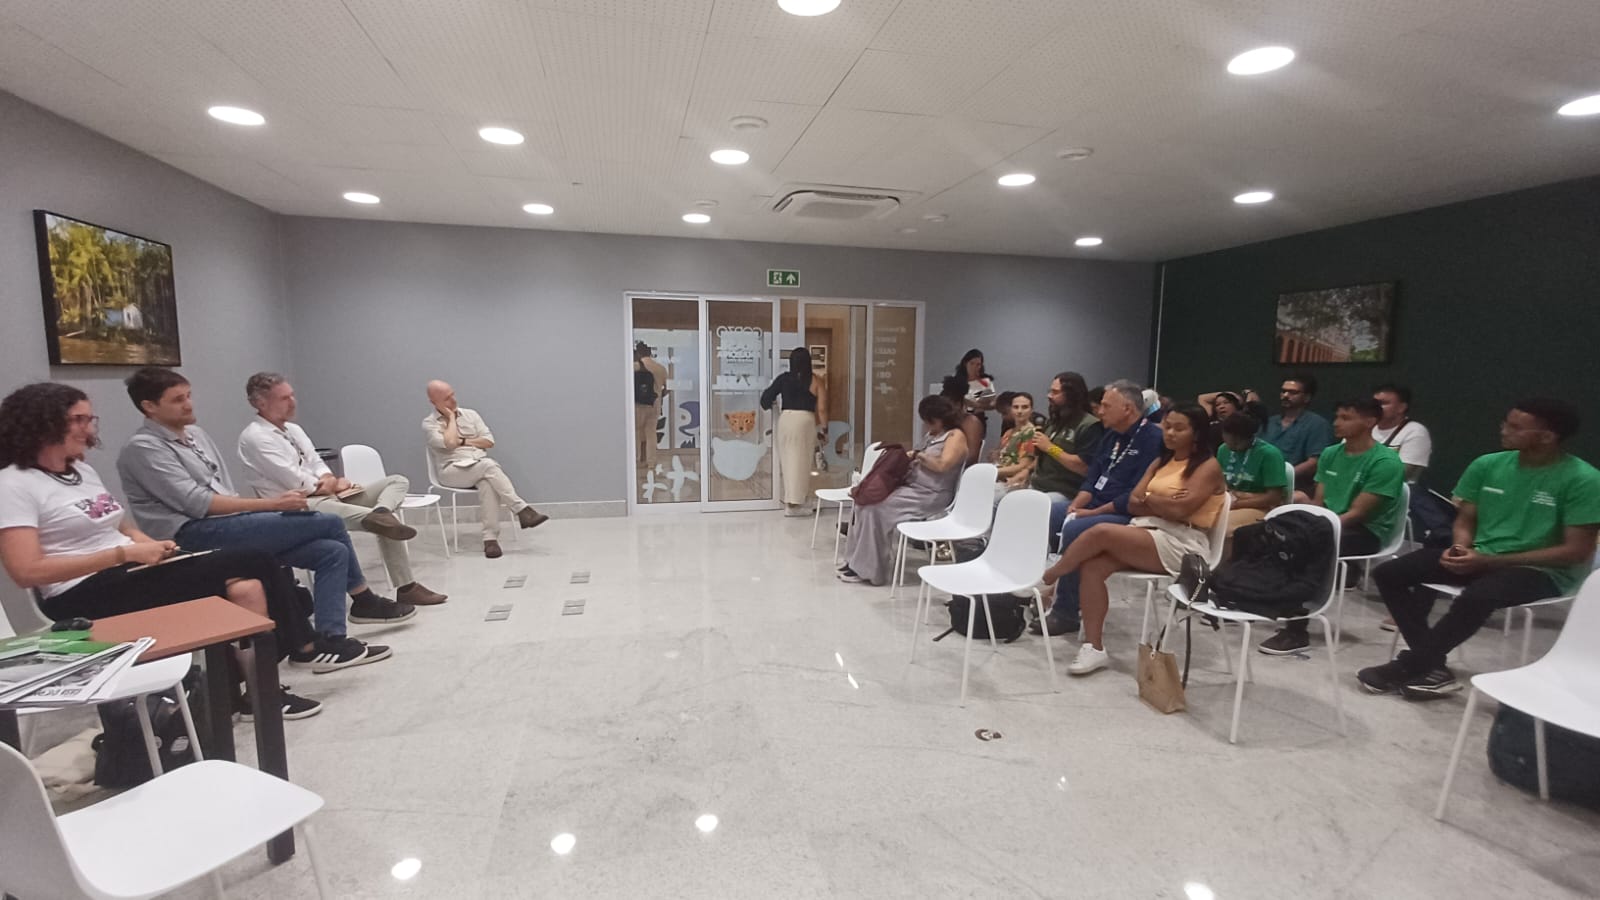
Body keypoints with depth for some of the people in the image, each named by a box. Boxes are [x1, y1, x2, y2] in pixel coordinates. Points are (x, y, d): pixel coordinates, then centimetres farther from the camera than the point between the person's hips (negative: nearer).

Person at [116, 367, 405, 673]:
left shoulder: (196, 434, 18)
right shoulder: (142, 448, -7)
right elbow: (197, 503, -17)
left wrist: (264, 510, 0)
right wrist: (271, 503, -20)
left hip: (228, 527, 8)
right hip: (195, 536, -8)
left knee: (332, 551, -12)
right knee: (329, 523, -17)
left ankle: (327, 642, -7)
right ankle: (364, 600, -5)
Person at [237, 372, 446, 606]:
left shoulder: (293, 429, 18)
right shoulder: (254, 437, -8)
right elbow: (298, 483, -16)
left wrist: (329, 480, -7)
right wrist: (331, 484, 0)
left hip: (327, 496, 9)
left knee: (398, 481, -8)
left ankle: (381, 514, -31)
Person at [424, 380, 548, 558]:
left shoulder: (470, 414, 15)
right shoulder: (429, 423, 4)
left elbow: (489, 441, 9)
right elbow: (449, 443, -15)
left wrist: (463, 441, -1)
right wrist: (451, 418, -3)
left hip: (481, 466, 3)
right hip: (453, 471, -3)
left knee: (487, 483, -35)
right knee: (489, 466, -34)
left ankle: (490, 538, -38)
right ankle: (523, 510, -38)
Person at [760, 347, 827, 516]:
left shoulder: (784, 378, 4)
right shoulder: (816, 380, 0)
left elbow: (767, 397, 1)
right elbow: (822, 408, -3)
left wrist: (768, 405, 23)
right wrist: (824, 428, 7)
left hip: (785, 419, 3)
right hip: (805, 421, -3)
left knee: (787, 460, 14)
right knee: (801, 462, 2)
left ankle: (790, 499, 21)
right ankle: (793, 504, 3)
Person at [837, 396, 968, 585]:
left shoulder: (956, 436, -9)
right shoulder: (935, 435, 18)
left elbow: (942, 465, -23)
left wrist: (918, 455, -12)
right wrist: (911, 458, 3)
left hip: (931, 496, -10)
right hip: (914, 487, 10)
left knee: (876, 507, -22)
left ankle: (868, 569, -12)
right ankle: (857, 560, -4)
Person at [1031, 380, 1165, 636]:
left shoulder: (1152, 439, -13)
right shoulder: (1112, 436, 15)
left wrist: (1094, 512, -18)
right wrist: (1075, 505, -4)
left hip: (1126, 517, -9)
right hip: (1094, 507, 9)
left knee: (1074, 530, -33)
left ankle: (1066, 614, -21)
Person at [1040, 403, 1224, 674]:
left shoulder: (1208, 467, -1)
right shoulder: (1160, 462, 21)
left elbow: (1180, 510, -16)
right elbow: (1133, 504, 11)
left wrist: (1148, 499, 1)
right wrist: (1164, 504, -7)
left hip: (1181, 544, -7)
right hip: (1146, 532, 7)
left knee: (1101, 532, -29)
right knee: (1091, 566, -23)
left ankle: (1045, 579, -9)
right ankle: (1094, 647, -19)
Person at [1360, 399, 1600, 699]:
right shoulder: (1487, 465, 2)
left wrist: (1488, 561, -21)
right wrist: (1461, 548, -13)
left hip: (1542, 571, -5)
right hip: (1479, 557, 6)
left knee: (1478, 595, -38)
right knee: (1388, 573, -13)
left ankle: (1406, 667, -19)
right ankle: (1432, 667, -15)